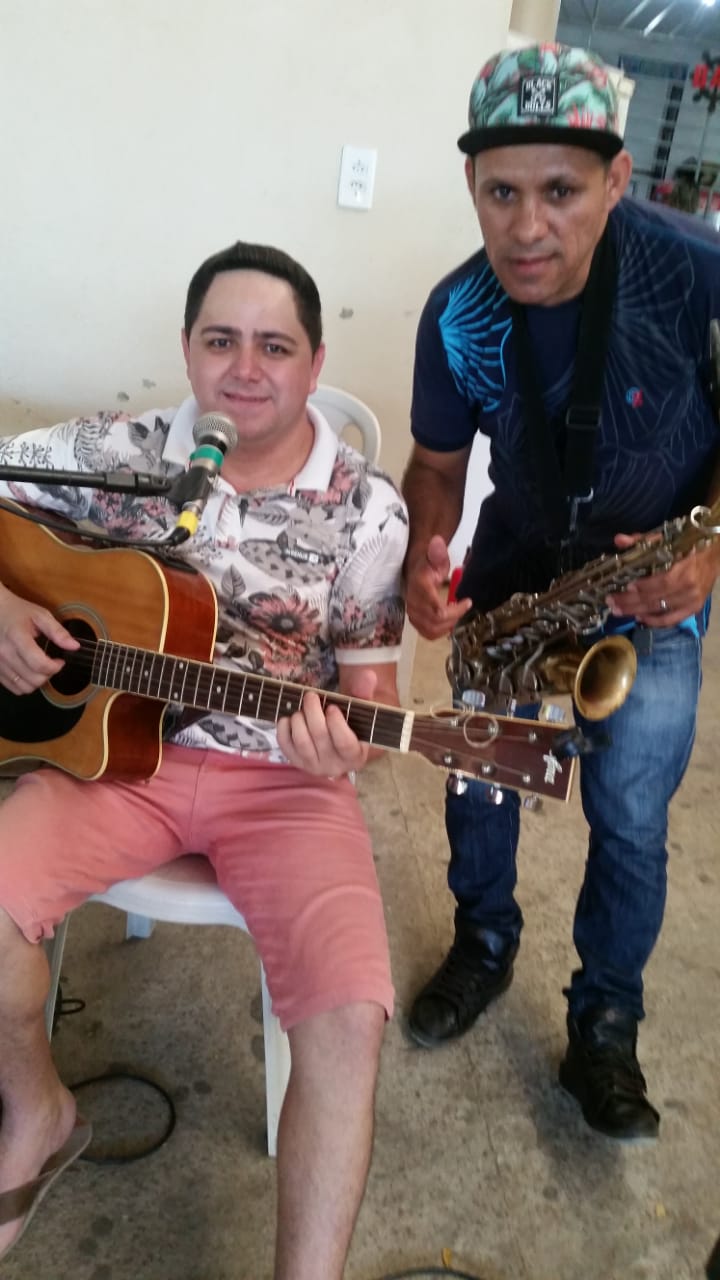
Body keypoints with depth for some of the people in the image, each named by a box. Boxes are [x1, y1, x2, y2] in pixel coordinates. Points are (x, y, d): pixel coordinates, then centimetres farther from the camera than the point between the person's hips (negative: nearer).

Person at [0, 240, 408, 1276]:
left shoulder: (366, 510, -4)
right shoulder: (117, 454, 0)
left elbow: (369, 685, 0)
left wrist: (345, 746, -23)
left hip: (286, 778, -1)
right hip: (111, 739, 2)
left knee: (350, 1019, -23)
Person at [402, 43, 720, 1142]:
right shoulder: (457, 315, -17)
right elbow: (439, 459, -2)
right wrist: (427, 557, -22)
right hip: (516, 564, 3)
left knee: (629, 818, 0)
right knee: (480, 770, 9)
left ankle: (606, 1023, 24)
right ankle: (484, 944, 37)